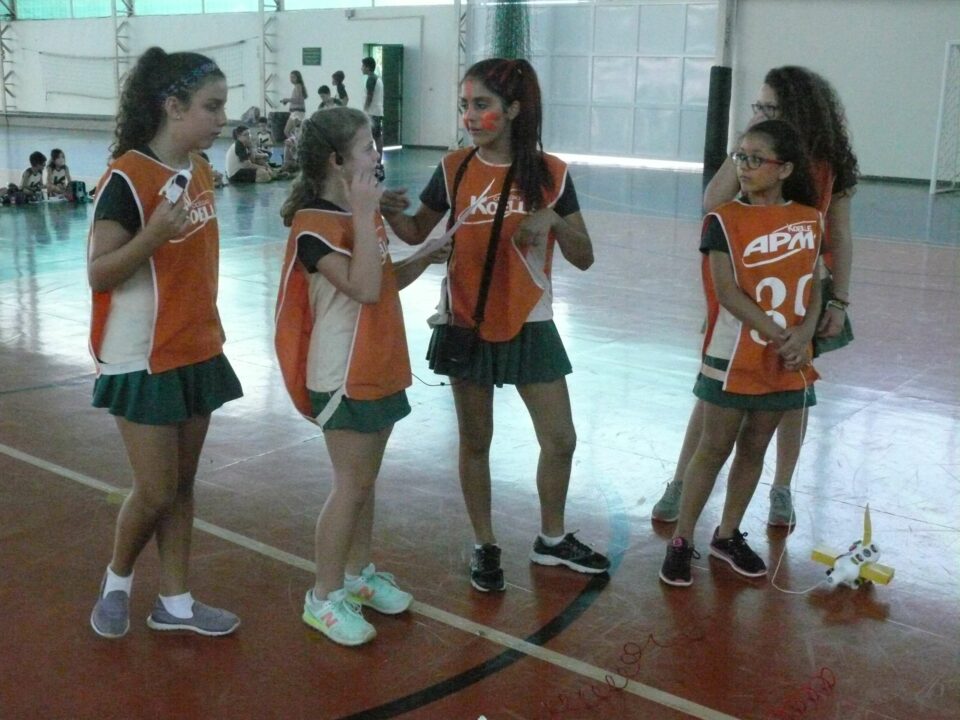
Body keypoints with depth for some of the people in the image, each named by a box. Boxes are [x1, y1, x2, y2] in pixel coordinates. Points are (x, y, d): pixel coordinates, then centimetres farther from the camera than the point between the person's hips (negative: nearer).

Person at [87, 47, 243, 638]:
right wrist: (152, 235, -33)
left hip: (197, 352, 7)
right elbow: (98, 274, -18)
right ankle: (118, 580, 28)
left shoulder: (200, 170, 5)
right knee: (155, 491, 1)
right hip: (143, 361, -7)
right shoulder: (127, 178, -18)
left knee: (183, 484, 13)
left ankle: (175, 601, 25)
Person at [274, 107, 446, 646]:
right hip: (344, 376, -8)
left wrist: (424, 260, 2)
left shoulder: (365, 212, 10)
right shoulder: (315, 225, -18)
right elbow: (363, 288, -29)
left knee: (366, 479, 17)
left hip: (380, 369, 8)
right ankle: (324, 597, 11)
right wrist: (364, 215, -27)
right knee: (352, 484, -2)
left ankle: (359, 573, 31)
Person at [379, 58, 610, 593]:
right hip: (467, 323, 0)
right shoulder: (455, 169, -3)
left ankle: (553, 539, 29)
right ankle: (486, 546, 28)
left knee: (561, 439, 6)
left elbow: (584, 259, -3)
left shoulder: (551, 174, -6)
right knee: (476, 440, 11)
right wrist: (393, 213, -14)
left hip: (530, 324, 0)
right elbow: (417, 233, 8)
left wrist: (553, 220, -21)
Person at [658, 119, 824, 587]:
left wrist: (803, 336, -13)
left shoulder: (810, 220, 3)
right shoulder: (724, 221, -9)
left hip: (787, 360, 4)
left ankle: (728, 535, 30)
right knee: (714, 448, 3)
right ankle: (682, 540, 15)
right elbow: (728, 291, -15)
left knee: (754, 448, 14)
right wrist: (779, 336, -19)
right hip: (734, 358, -4)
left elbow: (813, 286, 5)